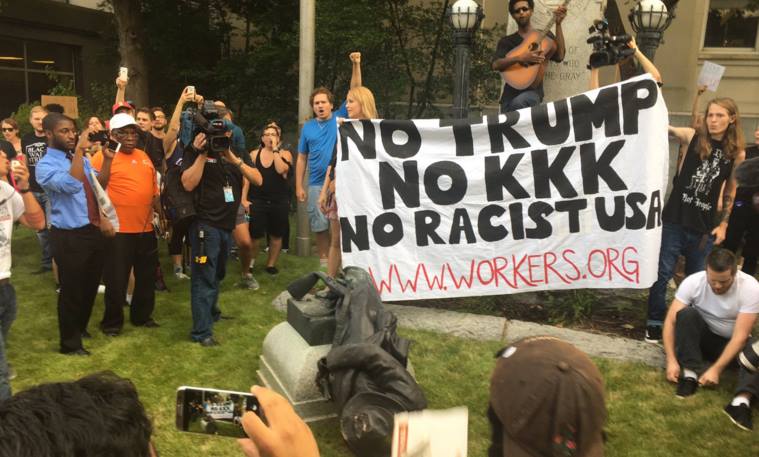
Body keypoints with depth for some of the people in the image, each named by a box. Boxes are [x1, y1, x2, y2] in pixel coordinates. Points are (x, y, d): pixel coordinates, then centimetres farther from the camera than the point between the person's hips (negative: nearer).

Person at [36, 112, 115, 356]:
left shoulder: (82, 160, 9)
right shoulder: (46, 165, -13)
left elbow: (98, 186, 8)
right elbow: (71, 185, -31)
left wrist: (107, 159, -2)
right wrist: (79, 151, -33)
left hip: (93, 230, 7)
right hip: (69, 236, -7)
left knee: (91, 285, 20)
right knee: (72, 289, 5)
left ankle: (81, 328, 43)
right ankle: (70, 342, 23)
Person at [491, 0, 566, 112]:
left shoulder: (544, 35, 12)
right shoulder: (506, 41, 12)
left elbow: (559, 56, -5)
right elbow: (496, 65, -6)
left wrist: (558, 24, -8)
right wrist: (520, 58, -22)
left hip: (533, 91, -2)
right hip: (510, 93, 3)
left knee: (518, 103, -33)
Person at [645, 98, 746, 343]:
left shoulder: (736, 153, 4)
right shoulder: (692, 137, -1)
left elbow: (730, 192, 11)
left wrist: (723, 225, 7)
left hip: (704, 226, 2)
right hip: (674, 220, -2)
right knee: (662, 273, 0)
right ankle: (655, 323, 14)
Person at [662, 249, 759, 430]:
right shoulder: (693, 282, -21)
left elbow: (740, 336, -28)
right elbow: (671, 321, -22)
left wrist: (716, 369, -35)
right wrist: (671, 360, -32)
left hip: (732, 342, -1)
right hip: (704, 337, 1)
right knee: (686, 313, -30)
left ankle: (742, 399, -48)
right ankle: (691, 373, -28)